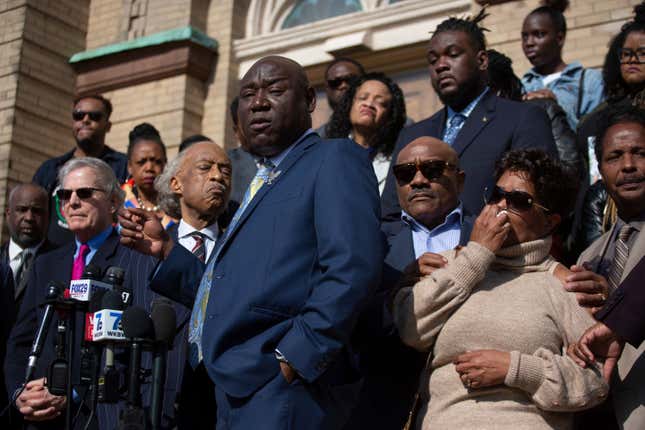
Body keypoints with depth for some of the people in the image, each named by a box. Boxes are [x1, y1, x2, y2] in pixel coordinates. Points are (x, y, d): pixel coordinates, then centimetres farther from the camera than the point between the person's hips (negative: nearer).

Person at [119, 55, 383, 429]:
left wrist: (291, 361, -22)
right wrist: (165, 250, 12)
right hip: (236, 395, 8)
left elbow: (352, 267, -19)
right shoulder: (262, 183, 22)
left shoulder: (334, 159, -4)